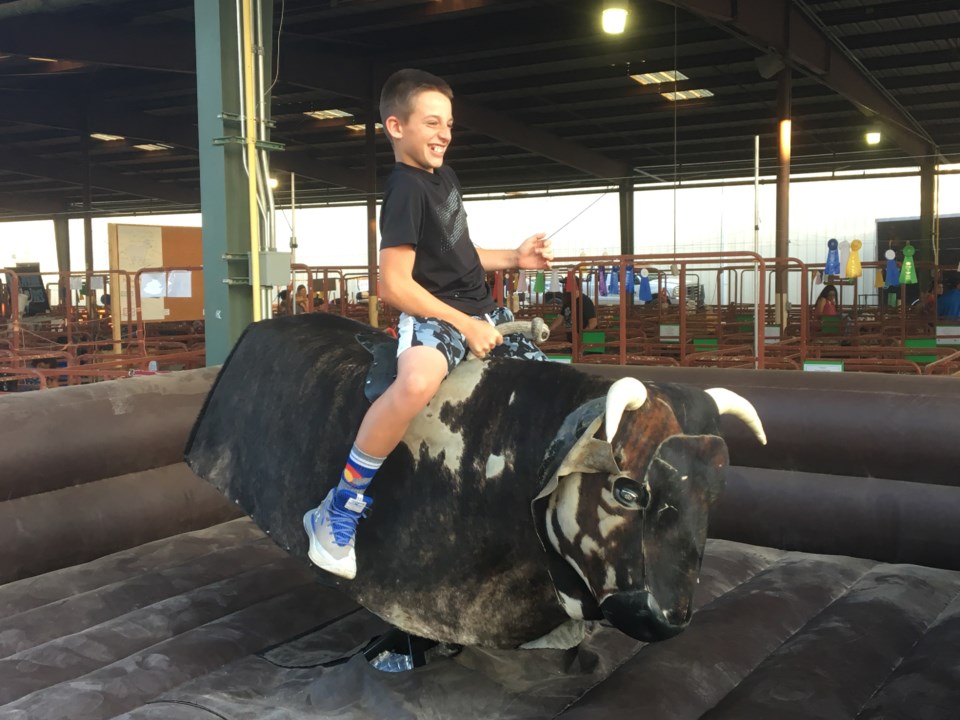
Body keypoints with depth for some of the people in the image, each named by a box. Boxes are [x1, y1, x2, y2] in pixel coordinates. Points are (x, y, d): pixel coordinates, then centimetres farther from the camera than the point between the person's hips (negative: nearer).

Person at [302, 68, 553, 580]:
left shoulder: (443, 176, 15)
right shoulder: (405, 189, -12)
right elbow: (395, 285, -19)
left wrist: (514, 259, 16)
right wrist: (464, 325, -20)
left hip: (481, 310, 10)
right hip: (434, 315, -9)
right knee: (417, 382, -40)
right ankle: (339, 509, -26)